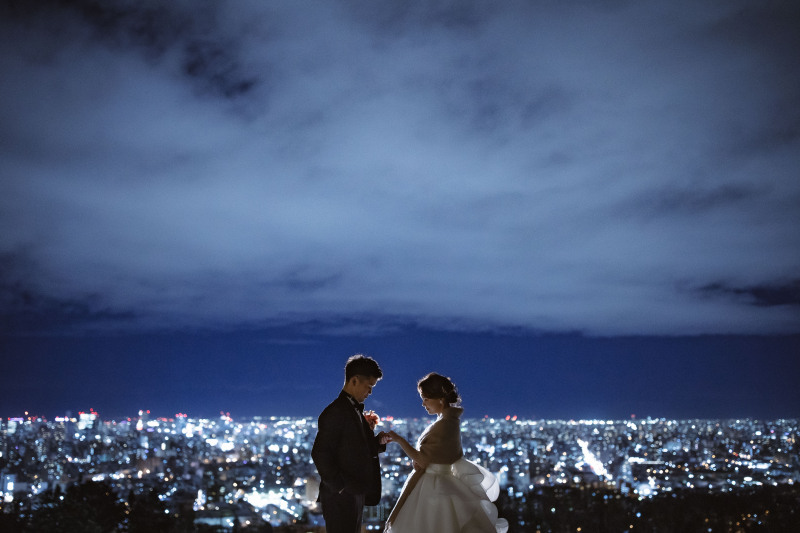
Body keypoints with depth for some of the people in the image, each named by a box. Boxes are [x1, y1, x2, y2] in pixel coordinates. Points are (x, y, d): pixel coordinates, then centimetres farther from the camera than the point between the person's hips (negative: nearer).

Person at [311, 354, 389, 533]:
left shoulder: (355, 411, 14)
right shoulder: (335, 412, -15)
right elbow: (320, 454, -20)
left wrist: (378, 441, -1)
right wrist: (339, 488, -19)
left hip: (356, 495, 9)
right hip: (340, 498, -9)